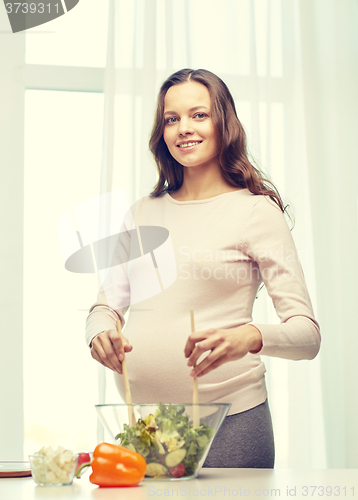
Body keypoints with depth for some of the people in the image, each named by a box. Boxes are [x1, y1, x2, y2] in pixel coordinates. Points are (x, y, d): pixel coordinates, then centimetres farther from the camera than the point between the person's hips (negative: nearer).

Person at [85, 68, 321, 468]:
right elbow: (106, 306, 15)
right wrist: (100, 334, -8)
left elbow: (307, 334, -8)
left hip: (228, 421, -4)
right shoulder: (142, 214, 12)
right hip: (140, 419, 4)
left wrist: (250, 337, -29)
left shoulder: (256, 211, -3)